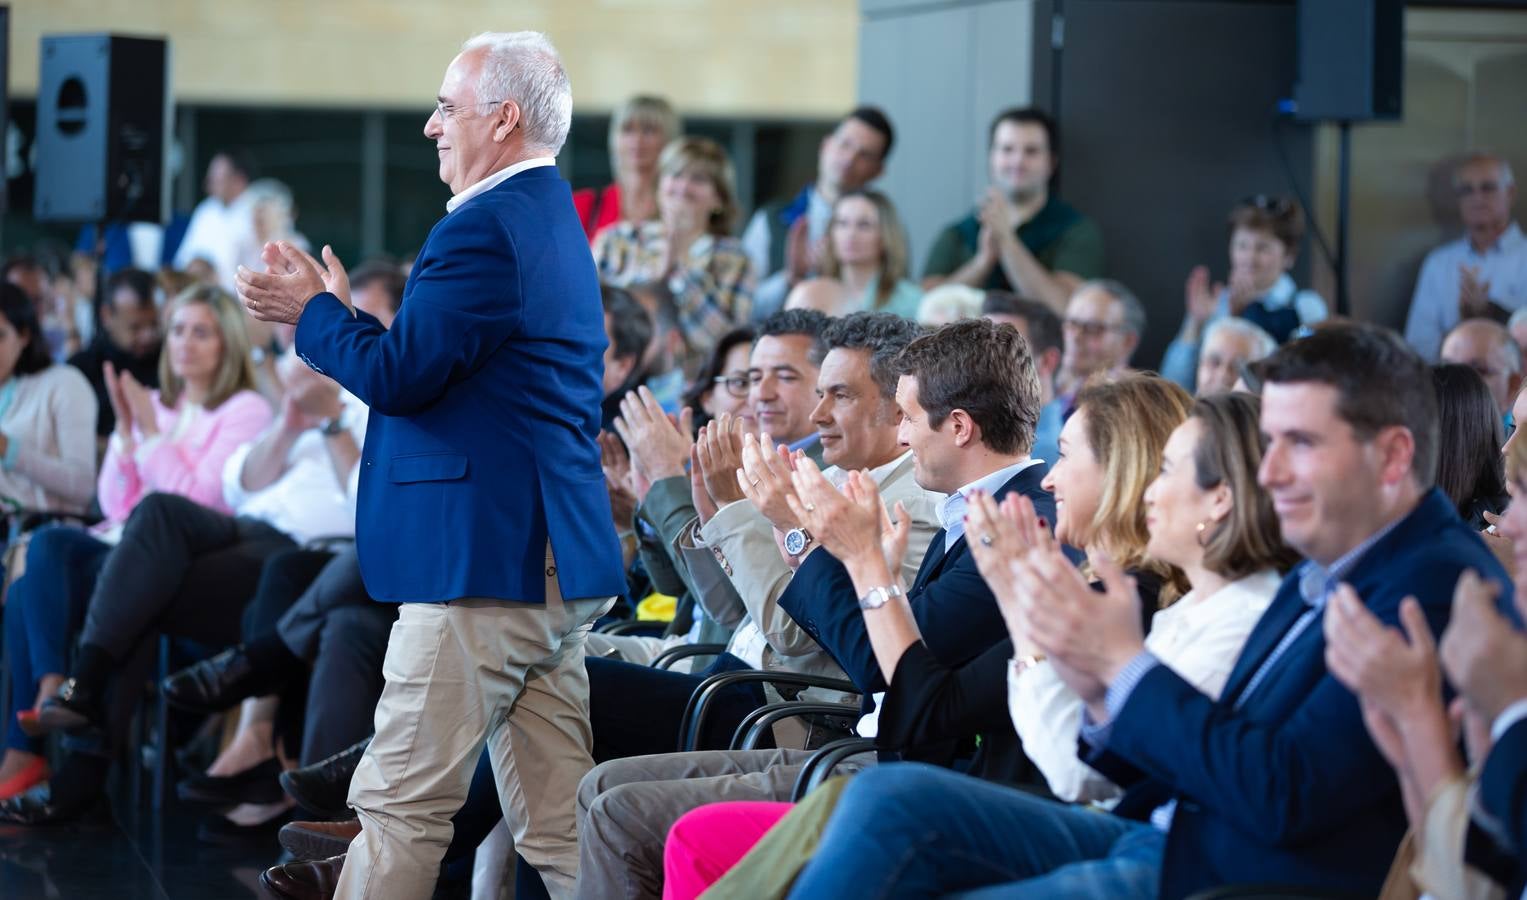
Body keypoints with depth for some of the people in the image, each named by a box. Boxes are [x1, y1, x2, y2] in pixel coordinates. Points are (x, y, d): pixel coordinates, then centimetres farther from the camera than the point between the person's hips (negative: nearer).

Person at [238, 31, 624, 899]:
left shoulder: (484, 227, -14)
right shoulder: (554, 219, 19)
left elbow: (399, 376, -17)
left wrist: (313, 312, -1)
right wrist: (339, 311, 20)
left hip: (484, 560, -10)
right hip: (554, 562, 10)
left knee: (401, 803, -3)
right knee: (558, 826, 9)